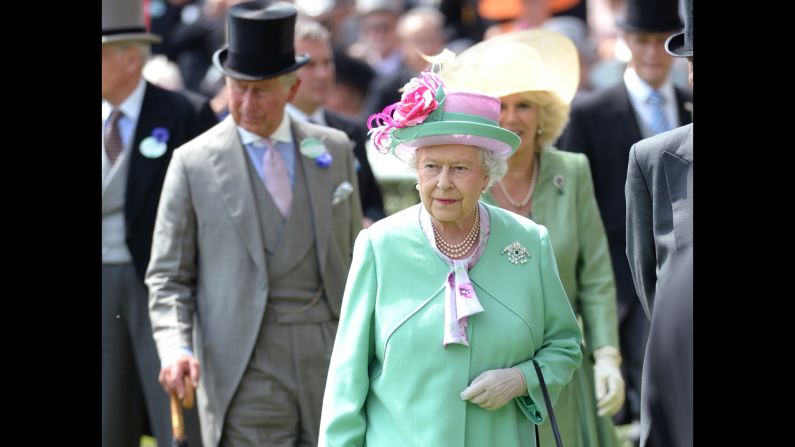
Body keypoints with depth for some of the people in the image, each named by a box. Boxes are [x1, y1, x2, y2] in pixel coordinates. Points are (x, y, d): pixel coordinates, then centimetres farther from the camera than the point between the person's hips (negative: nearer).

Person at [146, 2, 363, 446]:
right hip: (247, 374, -3)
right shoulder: (194, 163, -1)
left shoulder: (335, 150, 9)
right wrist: (175, 348, -16)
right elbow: (169, 277, 1)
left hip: (331, 361, 3)